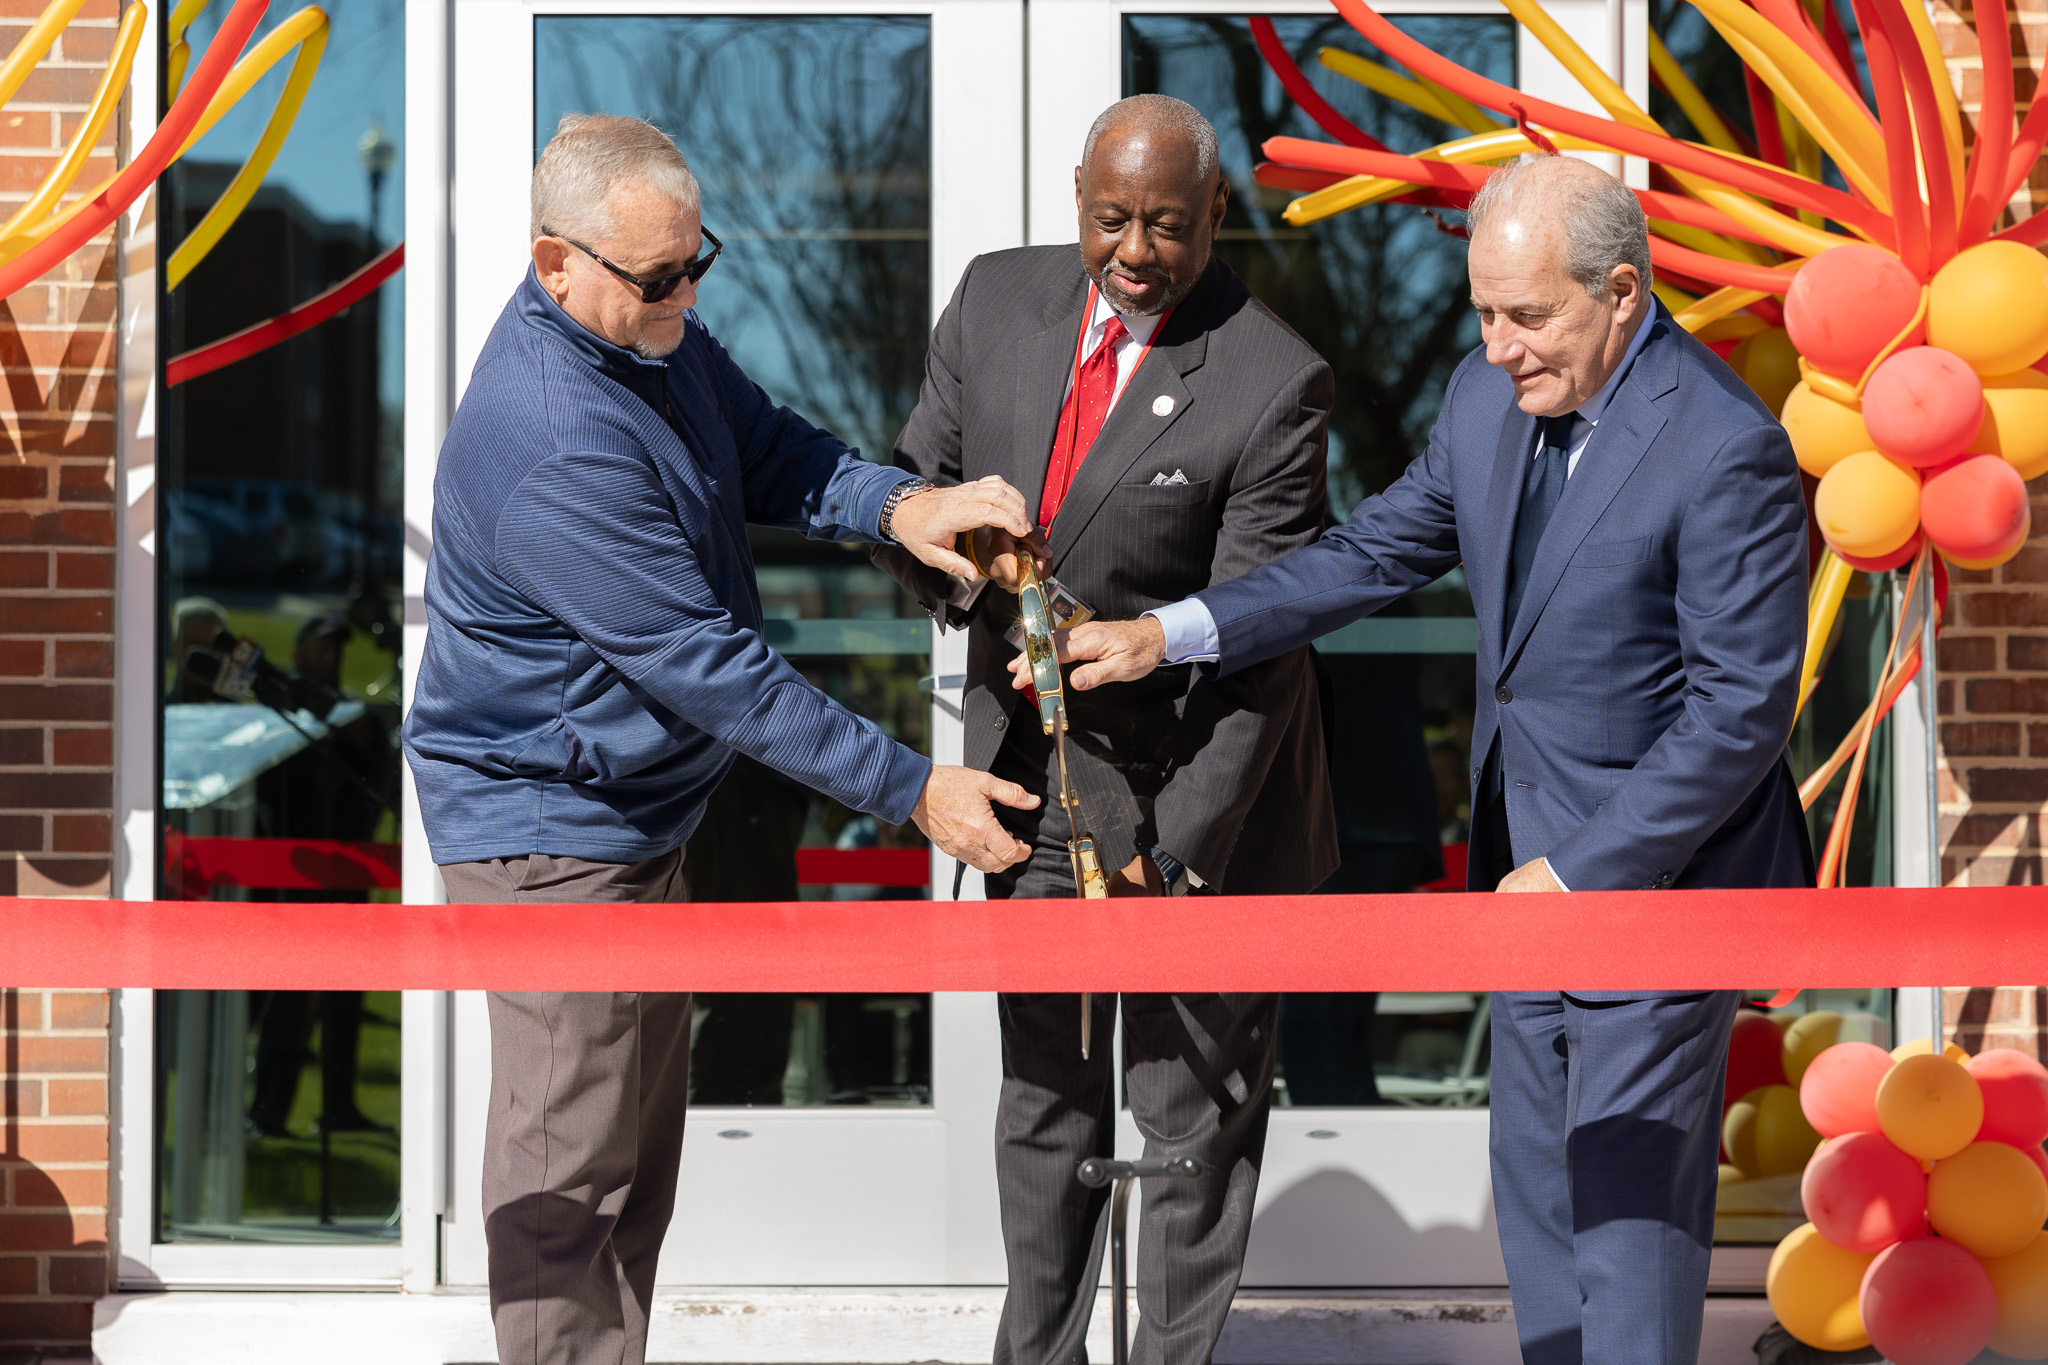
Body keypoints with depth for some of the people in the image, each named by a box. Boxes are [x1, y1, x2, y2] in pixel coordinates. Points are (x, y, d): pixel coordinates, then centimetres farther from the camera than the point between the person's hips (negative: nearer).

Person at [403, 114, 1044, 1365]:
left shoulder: (657, 327, -1)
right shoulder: (554, 448, -31)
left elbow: (765, 448, 8)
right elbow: (712, 669, -29)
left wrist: (895, 505, -15)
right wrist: (914, 792, -25)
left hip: (639, 813, 10)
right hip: (550, 828, -10)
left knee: (642, 1143, 18)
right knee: (571, 1167, -3)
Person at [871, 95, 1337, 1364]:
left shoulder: (1272, 385, -19)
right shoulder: (999, 300, -2)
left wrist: (1176, 846, -25)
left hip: (1191, 781, -5)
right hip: (1032, 769, 5)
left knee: (1194, 1102, 7)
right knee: (1045, 1089, 17)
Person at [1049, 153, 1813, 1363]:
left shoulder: (1729, 453, -22)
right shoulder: (1493, 396, 1)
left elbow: (1742, 709, -21)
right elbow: (1379, 553, 13)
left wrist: (1582, 871, -18)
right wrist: (1168, 635, 5)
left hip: (1657, 863, -8)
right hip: (1539, 866, 8)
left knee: (1632, 1203, -3)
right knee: (1537, 1192, 15)